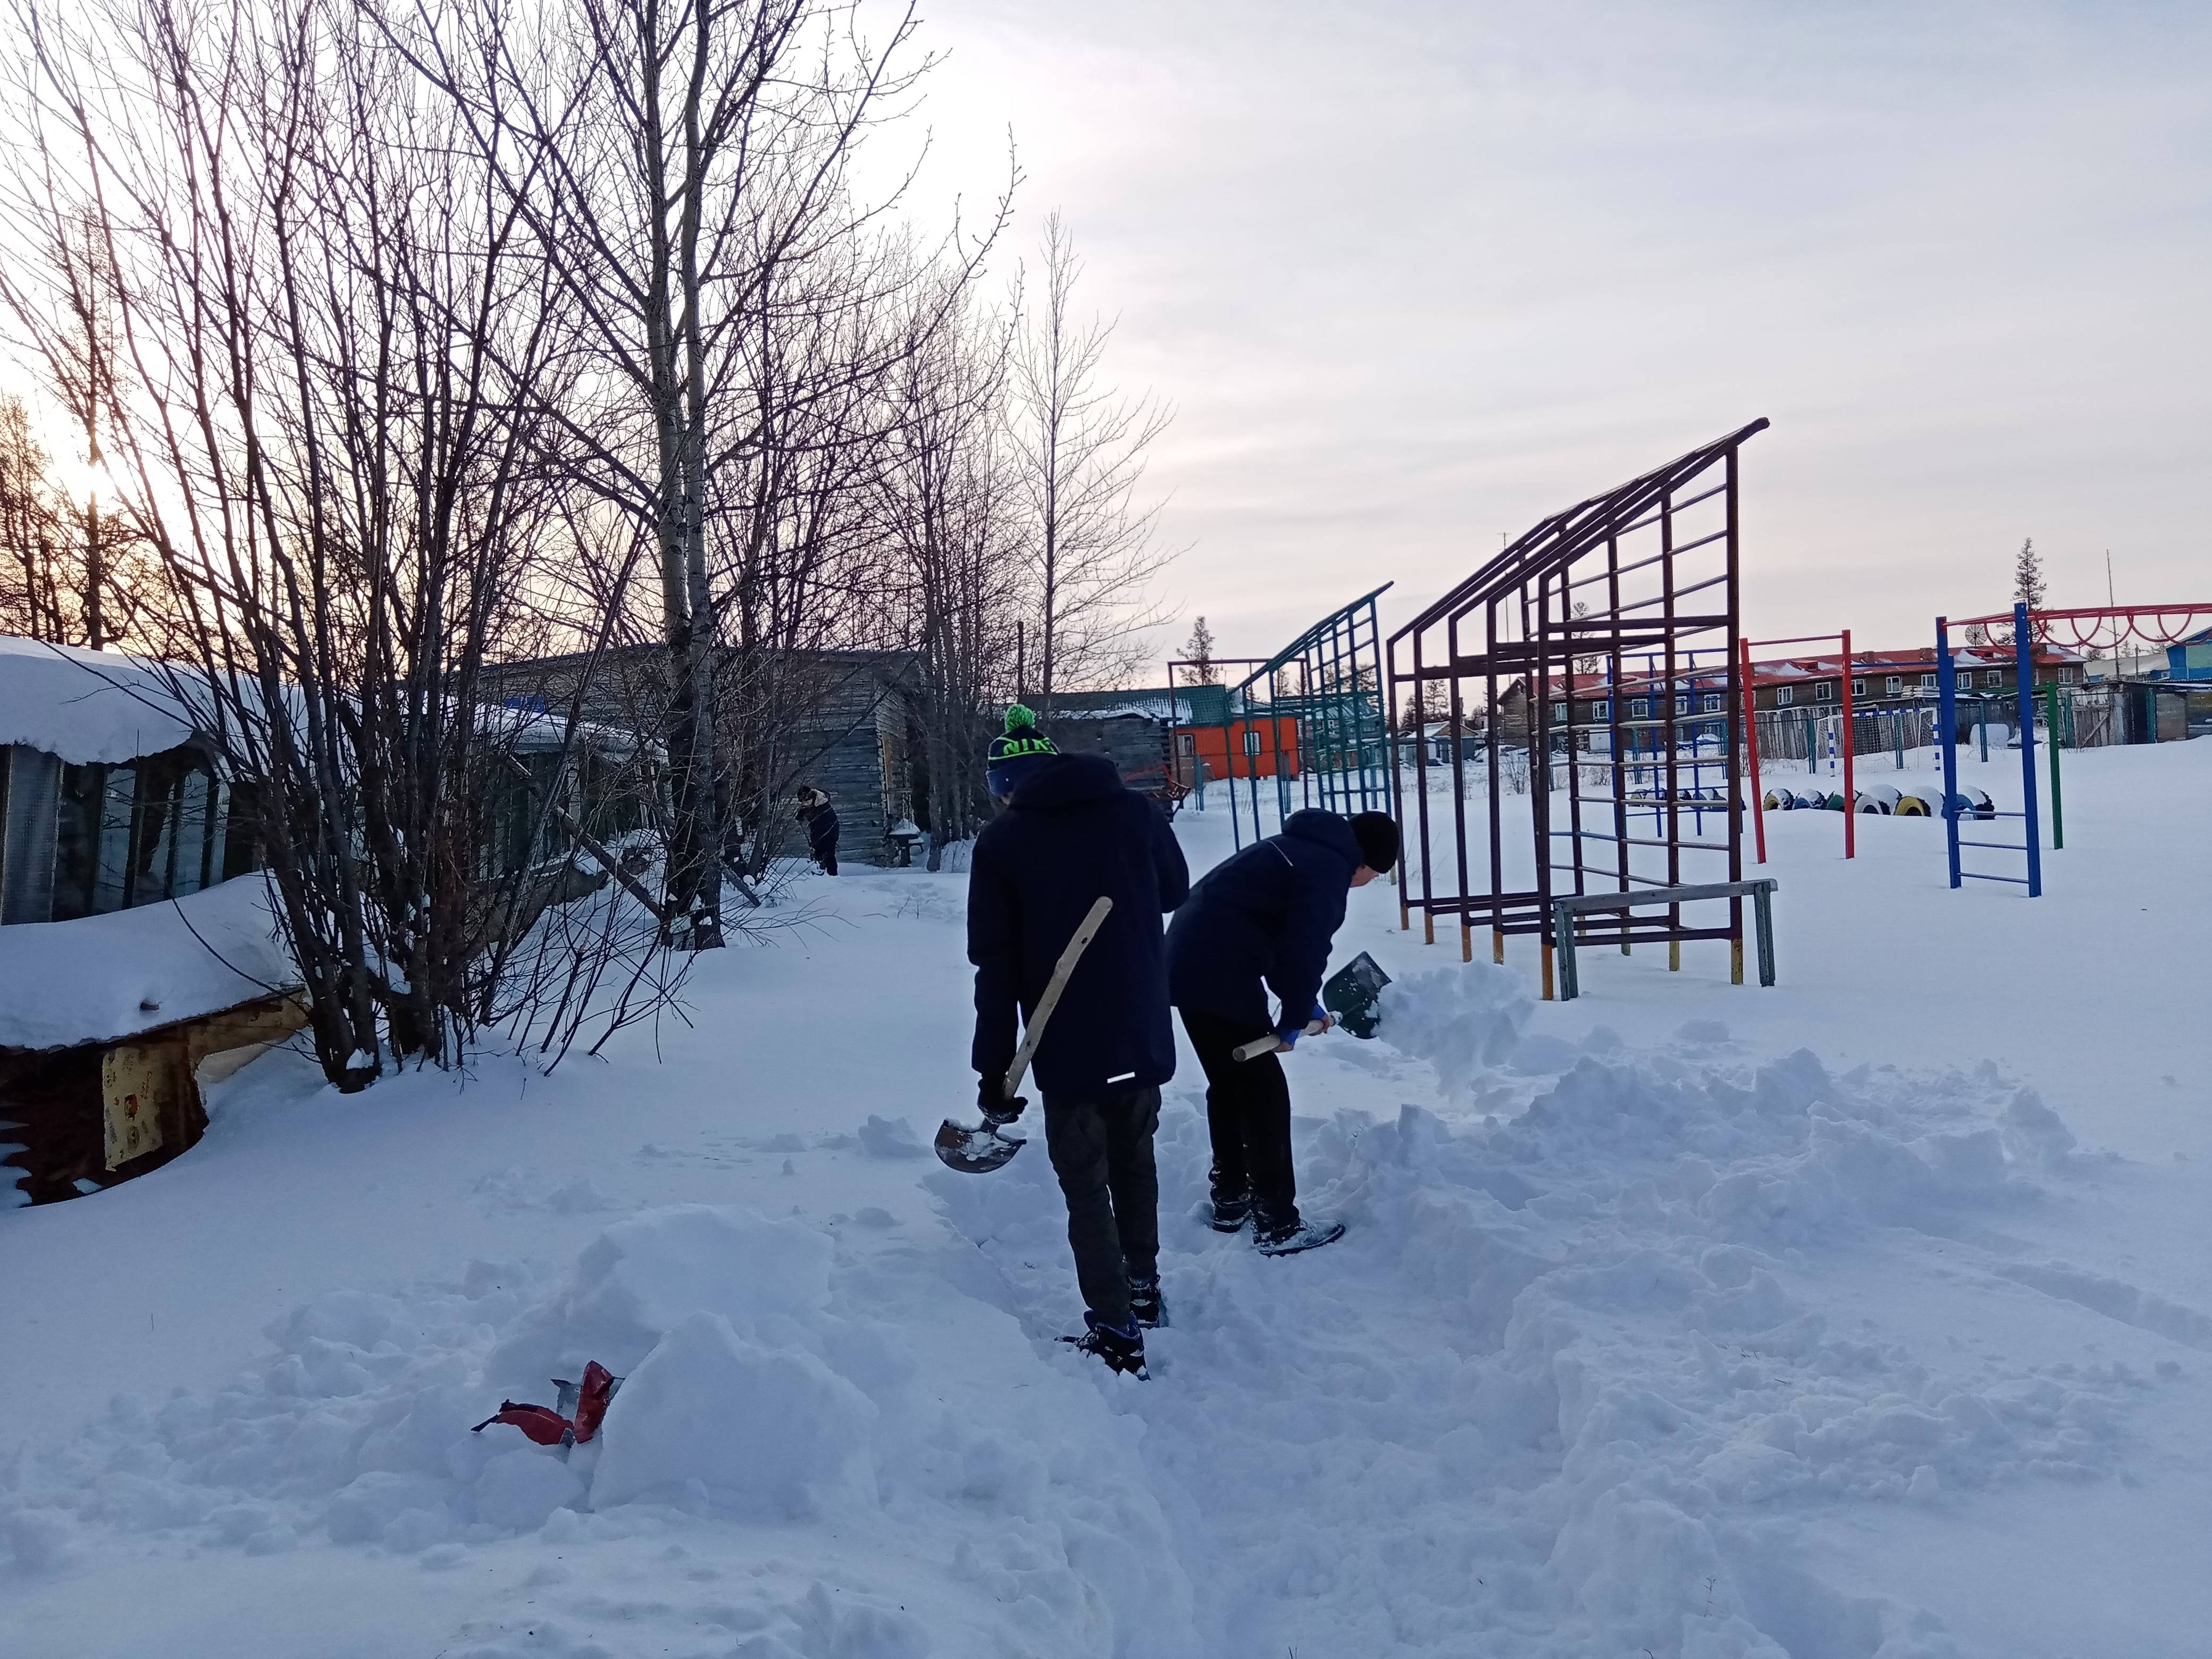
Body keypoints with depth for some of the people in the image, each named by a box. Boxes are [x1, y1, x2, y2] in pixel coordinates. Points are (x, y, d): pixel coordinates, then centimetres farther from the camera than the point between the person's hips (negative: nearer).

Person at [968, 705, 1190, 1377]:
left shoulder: (1001, 843, -10)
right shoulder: (1135, 811, -3)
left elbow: (995, 967, -10)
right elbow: (1175, 892, 14)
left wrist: (994, 1068, -5)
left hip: (1068, 1047, -4)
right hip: (1145, 1035, 4)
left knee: (1087, 1185, 7)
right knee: (1135, 1160, 23)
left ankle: (1116, 1333, 7)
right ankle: (1144, 1290, 39)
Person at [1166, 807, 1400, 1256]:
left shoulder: (1308, 848, 21)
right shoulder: (1329, 868, -10)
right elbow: (1303, 951, -16)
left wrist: (1303, 1006, 24)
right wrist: (1293, 1020, -4)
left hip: (1189, 962, 10)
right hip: (1219, 973, -10)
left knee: (1229, 1084, 21)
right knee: (1265, 1093, -1)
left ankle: (1230, 1202, 33)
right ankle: (1278, 1224, 4)